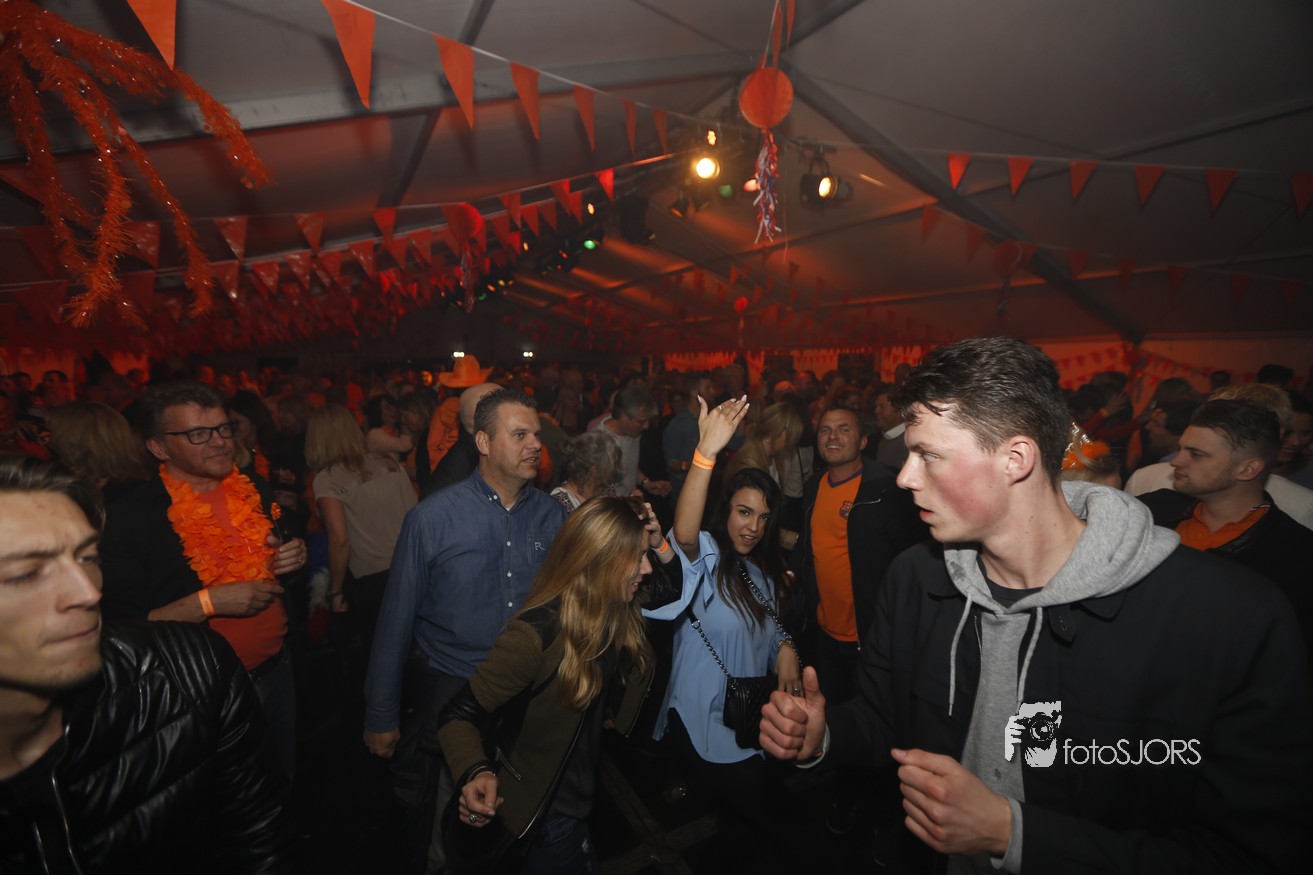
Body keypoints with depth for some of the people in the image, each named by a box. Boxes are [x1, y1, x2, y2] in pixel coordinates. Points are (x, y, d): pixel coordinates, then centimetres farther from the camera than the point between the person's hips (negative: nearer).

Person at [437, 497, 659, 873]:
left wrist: (659, 544, -10)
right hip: (545, 810, -7)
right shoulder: (537, 634, -33)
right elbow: (459, 713, -26)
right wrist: (477, 772, -44)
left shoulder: (616, 617, -10)